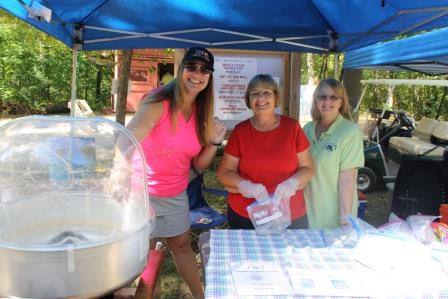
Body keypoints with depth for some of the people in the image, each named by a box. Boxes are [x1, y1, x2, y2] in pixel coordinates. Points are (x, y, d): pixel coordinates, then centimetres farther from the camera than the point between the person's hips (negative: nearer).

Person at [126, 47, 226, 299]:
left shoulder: (201, 113, 0)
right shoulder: (158, 105, -20)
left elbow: (198, 164, 4)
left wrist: (215, 142, -13)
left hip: (177, 195, 6)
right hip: (144, 193, -6)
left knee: (182, 245, 20)